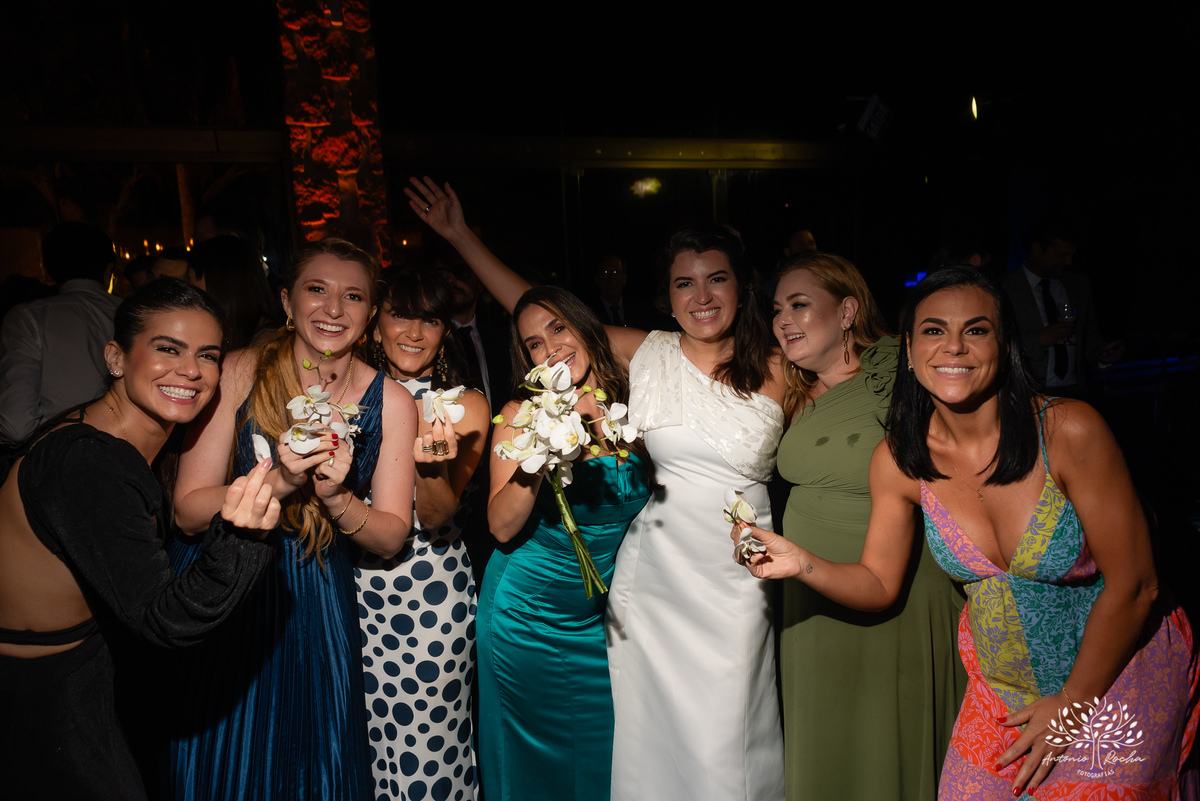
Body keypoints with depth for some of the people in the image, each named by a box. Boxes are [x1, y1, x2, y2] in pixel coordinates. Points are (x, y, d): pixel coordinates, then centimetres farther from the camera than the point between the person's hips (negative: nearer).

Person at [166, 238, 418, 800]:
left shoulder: (390, 402, -9)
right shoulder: (238, 373, -11)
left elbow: (391, 538, -7)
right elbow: (189, 509, -11)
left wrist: (335, 497, -25)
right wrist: (279, 483, -27)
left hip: (314, 601, 1)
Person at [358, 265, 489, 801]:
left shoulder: (466, 406, -6)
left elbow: (436, 519, -12)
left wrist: (432, 465, -30)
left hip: (432, 594, -3)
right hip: (356, 590, 3)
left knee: (428, 749, 7)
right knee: (363, 741, 15)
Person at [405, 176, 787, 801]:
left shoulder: (775, 370, -1)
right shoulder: (645, 355, 1)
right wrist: (460, 235, 6)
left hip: (738, 582, -1)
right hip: (651, 578, 1)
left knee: (727, 744, 10)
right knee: (654, 738, 13)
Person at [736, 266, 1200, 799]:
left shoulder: (1068, 430, -23)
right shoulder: (897, 461, -13)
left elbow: (1133, 585, -16)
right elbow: (878, 583, -3)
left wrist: (1071, 705, -11)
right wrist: (803, 564, -23)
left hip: (1120, 673, -2)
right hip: (999, 684, 3)